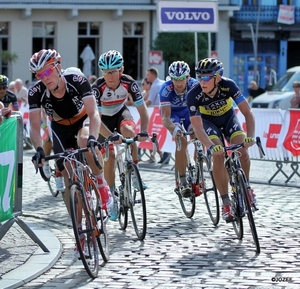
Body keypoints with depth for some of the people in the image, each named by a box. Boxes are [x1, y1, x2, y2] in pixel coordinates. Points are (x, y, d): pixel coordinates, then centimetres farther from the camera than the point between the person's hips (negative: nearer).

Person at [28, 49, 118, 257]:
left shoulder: (79, 82, -32)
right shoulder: (36, 93, -26)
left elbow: (93, 113, -37)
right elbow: (35, 126, -26)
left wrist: (92, 138, -55)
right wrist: (39, 149, -45)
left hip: (83, 122, -3)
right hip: (61, 129, 3)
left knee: (85, 142, -39)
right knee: (69, 181, -3)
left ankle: (102, 185, -16)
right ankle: (80, 233, 6)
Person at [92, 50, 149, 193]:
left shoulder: (129, 83, -27)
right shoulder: (97, 87, -33)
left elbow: (142, 110, -25)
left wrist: (144, 131, -43)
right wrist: (111, 136, -53)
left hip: (121, 113, 1)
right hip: (104, 118, -1)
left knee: (128, 130, -33)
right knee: (109, 156, -11)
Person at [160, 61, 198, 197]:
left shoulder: (194, 85, -29)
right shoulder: (166, 89, -33)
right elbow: (165, 118, -37)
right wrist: (174, 129, -57)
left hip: (188, 111, 2)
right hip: (172, 113, -2)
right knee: (181, 141, -27)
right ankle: (183, 182, -21)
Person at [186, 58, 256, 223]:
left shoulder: (228, 85, -31)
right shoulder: (194, 95, -32)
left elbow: (247, 112, -30)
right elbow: (197, 127, -35)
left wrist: (250, 136, -45)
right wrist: (210, 146, -52)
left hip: (228, 117, 1)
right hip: (208, 121, -1)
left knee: (242, 150, -21)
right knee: (218, 156, -24)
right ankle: (226, 203, -16)